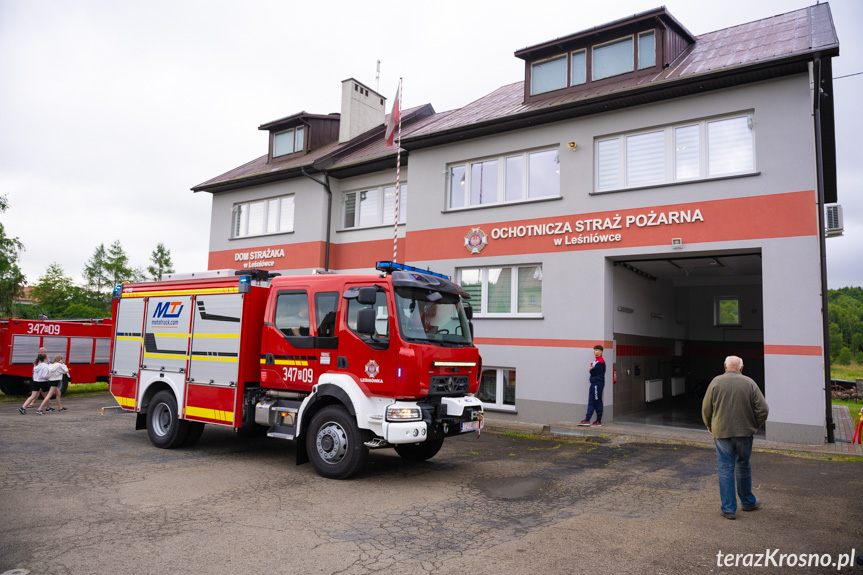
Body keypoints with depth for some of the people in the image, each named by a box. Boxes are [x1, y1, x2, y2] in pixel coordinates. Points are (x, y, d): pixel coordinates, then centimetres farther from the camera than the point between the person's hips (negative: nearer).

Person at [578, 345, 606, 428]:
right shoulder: (596, 360, 18)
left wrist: (591, 369, 2)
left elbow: (593, 372, -16)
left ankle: (599, 422, 4)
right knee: (591, 402, 8)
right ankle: (587, 420, 9)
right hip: (594, 383, 10)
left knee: (597, 402, -3)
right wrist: (592, 369, -3)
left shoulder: (601, 361, -13)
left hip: (598, 384, -10)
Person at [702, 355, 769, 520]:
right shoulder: (749, 383, -2)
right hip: (744, 432, 1)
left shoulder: (716, 382, -4)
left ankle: (729, 509, 5)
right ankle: (748, 502, 33)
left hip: (722, 432, -1)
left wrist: (710, 426, 15)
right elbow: (763, 409, -4)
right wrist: (754, 426, 12)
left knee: (725, 469, 3)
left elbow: (706, 409, -1)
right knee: (743, 467, 17)